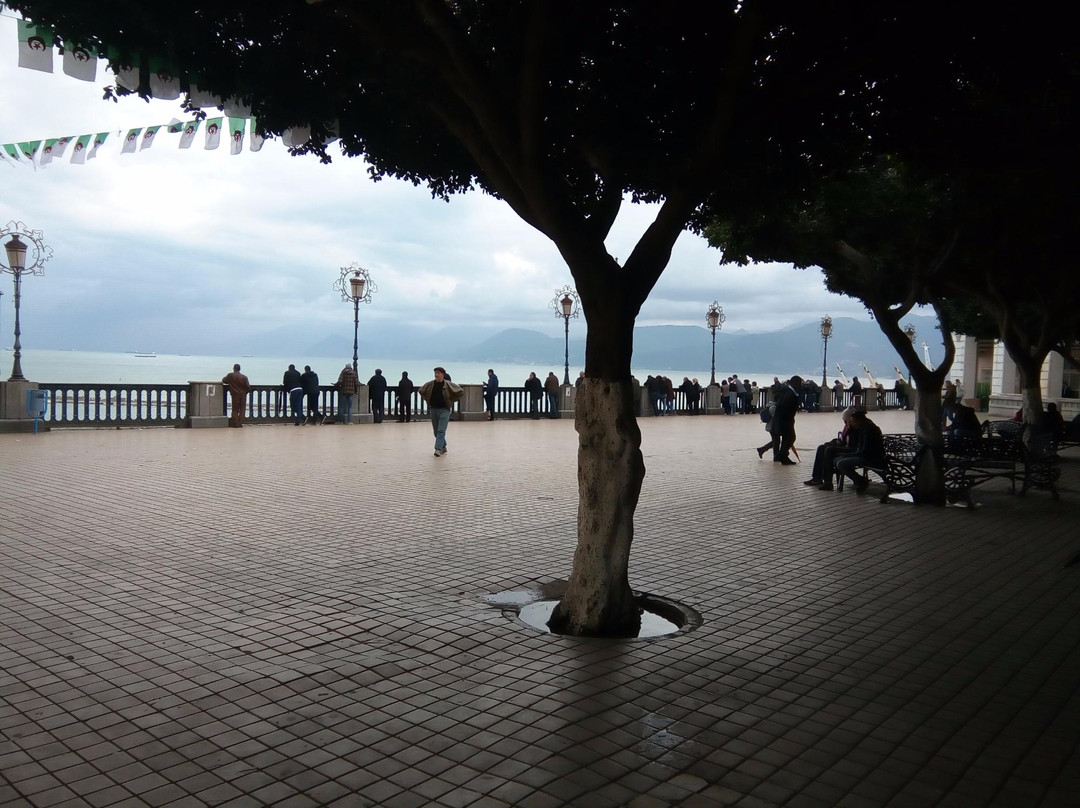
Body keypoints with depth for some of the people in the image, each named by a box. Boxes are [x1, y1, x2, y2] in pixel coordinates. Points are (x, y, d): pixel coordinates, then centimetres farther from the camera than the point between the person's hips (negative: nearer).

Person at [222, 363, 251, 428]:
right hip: (243, 395, 1)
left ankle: (235, 423, 3)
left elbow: (223, 381, 9)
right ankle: (240, 423, 3)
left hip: (235, 394, -1)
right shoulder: (244, 377, -3)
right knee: (241, 409, 7)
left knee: (235, 409, 8)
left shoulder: (230, 375, -4)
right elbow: (248, 386, -5)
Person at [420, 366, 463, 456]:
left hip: (444, 410, -4)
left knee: (441, 431, -12)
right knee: (436, 431, 10)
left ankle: (438, 449, -17)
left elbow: (461, 392, 1)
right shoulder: (429, 384, 1)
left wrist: (451, 400, 0)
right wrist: (428, 400, 11)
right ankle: (443, 448, 24)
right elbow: (421, 391, 20)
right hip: (433, 409, 4)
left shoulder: (449, 385, -7)